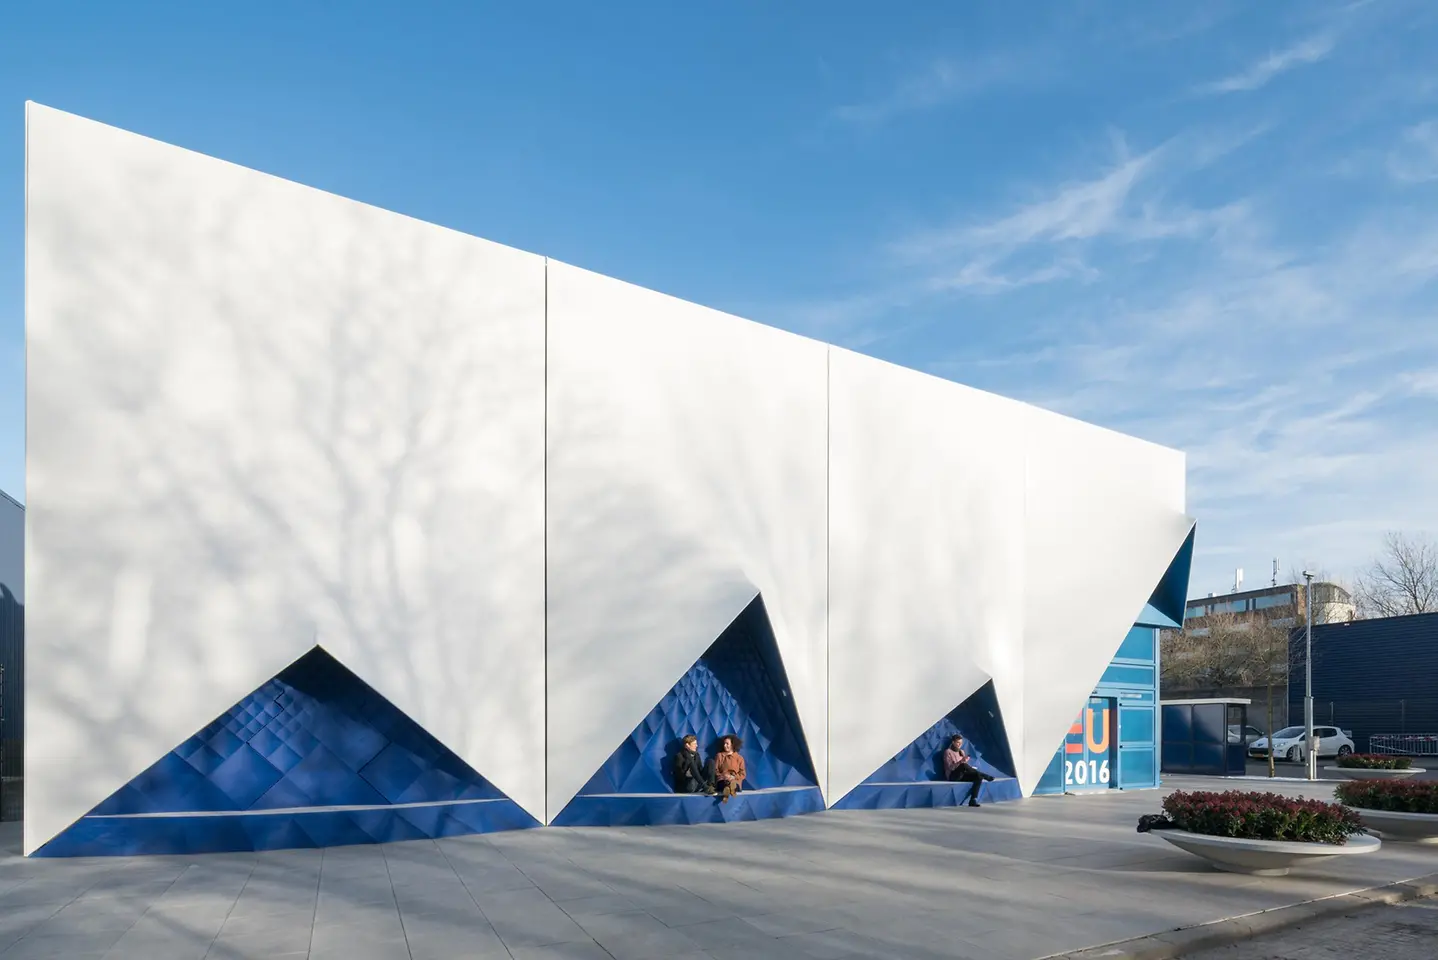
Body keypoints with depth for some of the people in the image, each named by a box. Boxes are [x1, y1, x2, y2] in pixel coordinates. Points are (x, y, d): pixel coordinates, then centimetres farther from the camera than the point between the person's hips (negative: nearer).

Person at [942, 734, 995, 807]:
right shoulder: (948, 752, -1)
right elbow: (950, 767, -12)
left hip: (962, 775, 7)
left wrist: (972, 768, -4)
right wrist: (961, 761, -25)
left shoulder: (962, 752, 20)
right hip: (953, 777, -7)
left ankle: (973, 800, -30)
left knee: (978, 777, -22)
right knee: (963, 765, -37)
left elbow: (966, 766, 18)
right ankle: (985, 776, -27)